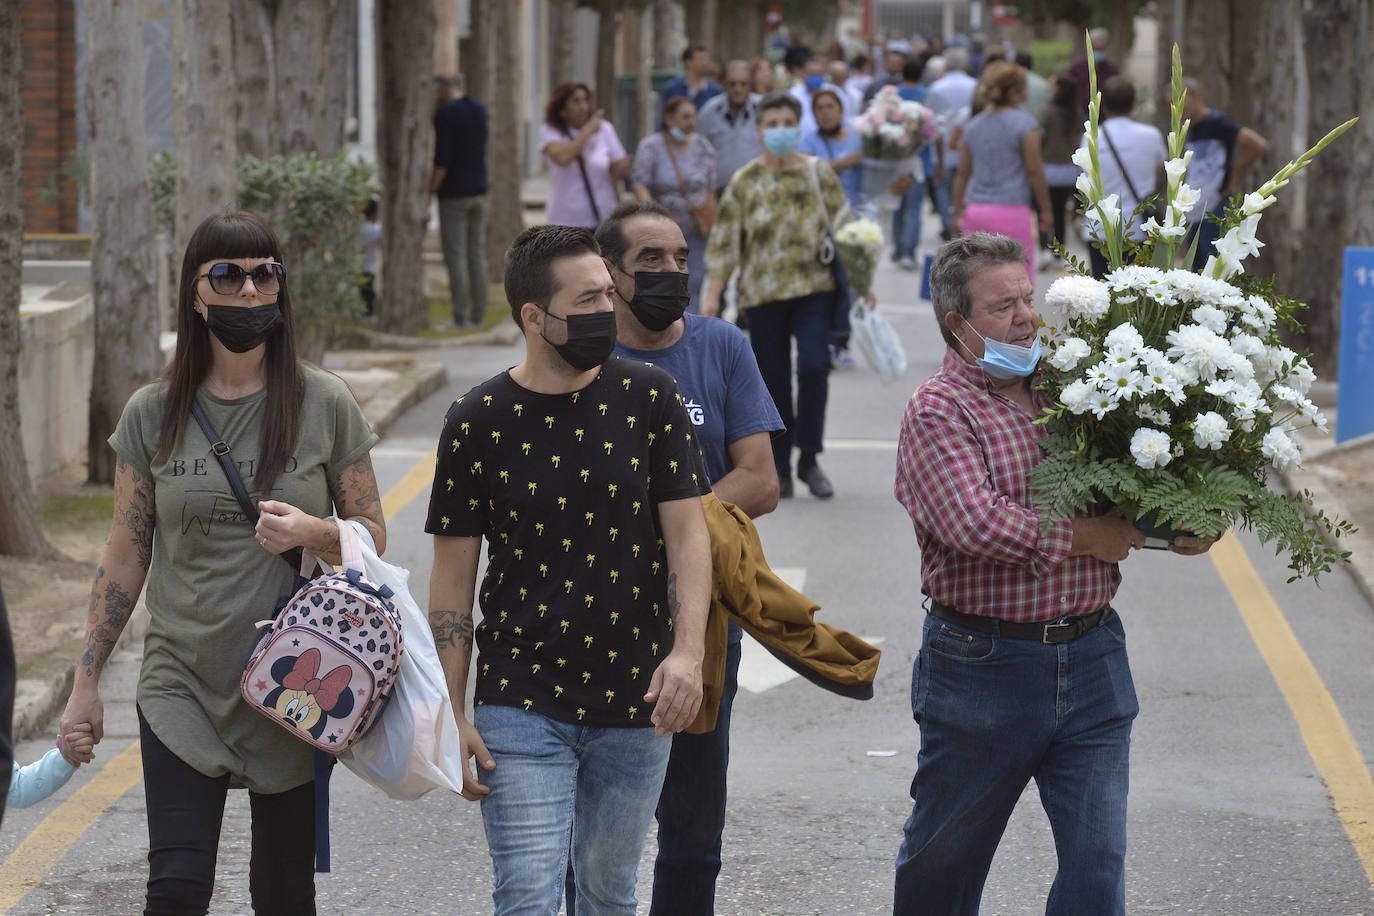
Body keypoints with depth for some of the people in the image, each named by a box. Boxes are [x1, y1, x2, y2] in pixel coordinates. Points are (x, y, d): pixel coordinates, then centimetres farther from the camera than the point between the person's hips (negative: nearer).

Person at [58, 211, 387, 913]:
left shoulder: (325, 404, -1)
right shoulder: (153, 413, 2)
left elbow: (373, 536, 5)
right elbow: (125, 556, 8)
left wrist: (313, 533, -17)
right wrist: (86, 683, 7)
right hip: (181, 688, 0)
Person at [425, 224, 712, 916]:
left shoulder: (649, 399, 0)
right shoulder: (477, 422, -3)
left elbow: (686, 533, -2)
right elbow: (453, 575, 1)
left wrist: (687, 651, -18)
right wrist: (451, 715, -3)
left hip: (635, 702, 2)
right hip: (523, 704, -2)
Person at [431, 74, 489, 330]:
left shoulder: (445, 113, -13)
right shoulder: (479, 109, 9)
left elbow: (442, 159, -18)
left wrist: (429, 191, -11)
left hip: (453, 193, -7)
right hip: (479, 191, 7)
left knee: (455, 257, -4)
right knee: (477, 254, 9)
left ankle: (460, 316, -5)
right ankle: (478, 314, 11)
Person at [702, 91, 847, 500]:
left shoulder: (819, 173, 5)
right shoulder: (746, 182, 2)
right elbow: (725, 239, 2)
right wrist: (713, 294, -4)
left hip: (815, 286, 0)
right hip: (764, 292, 0)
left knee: (814, 366, -15)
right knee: (772, 378, 4)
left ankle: (808, 458, 0)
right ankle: (779, 467, 16)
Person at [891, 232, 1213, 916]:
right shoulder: (938, 410, -8)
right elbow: (975, 524, -23)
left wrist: (1172, 531, -3)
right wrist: (1082, 537, -15)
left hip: (1091, 655, 5)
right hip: (983, 665, -5)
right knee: (943, 858, 12)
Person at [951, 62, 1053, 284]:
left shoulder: (973, 125, 11)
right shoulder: (1024, 124, -6)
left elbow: (963, 172, 14)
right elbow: (1035, 172, -6)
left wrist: (958, 211, 20)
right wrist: (1045, 209, 3)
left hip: (975, 212, 6)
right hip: (1011, 211, -6)